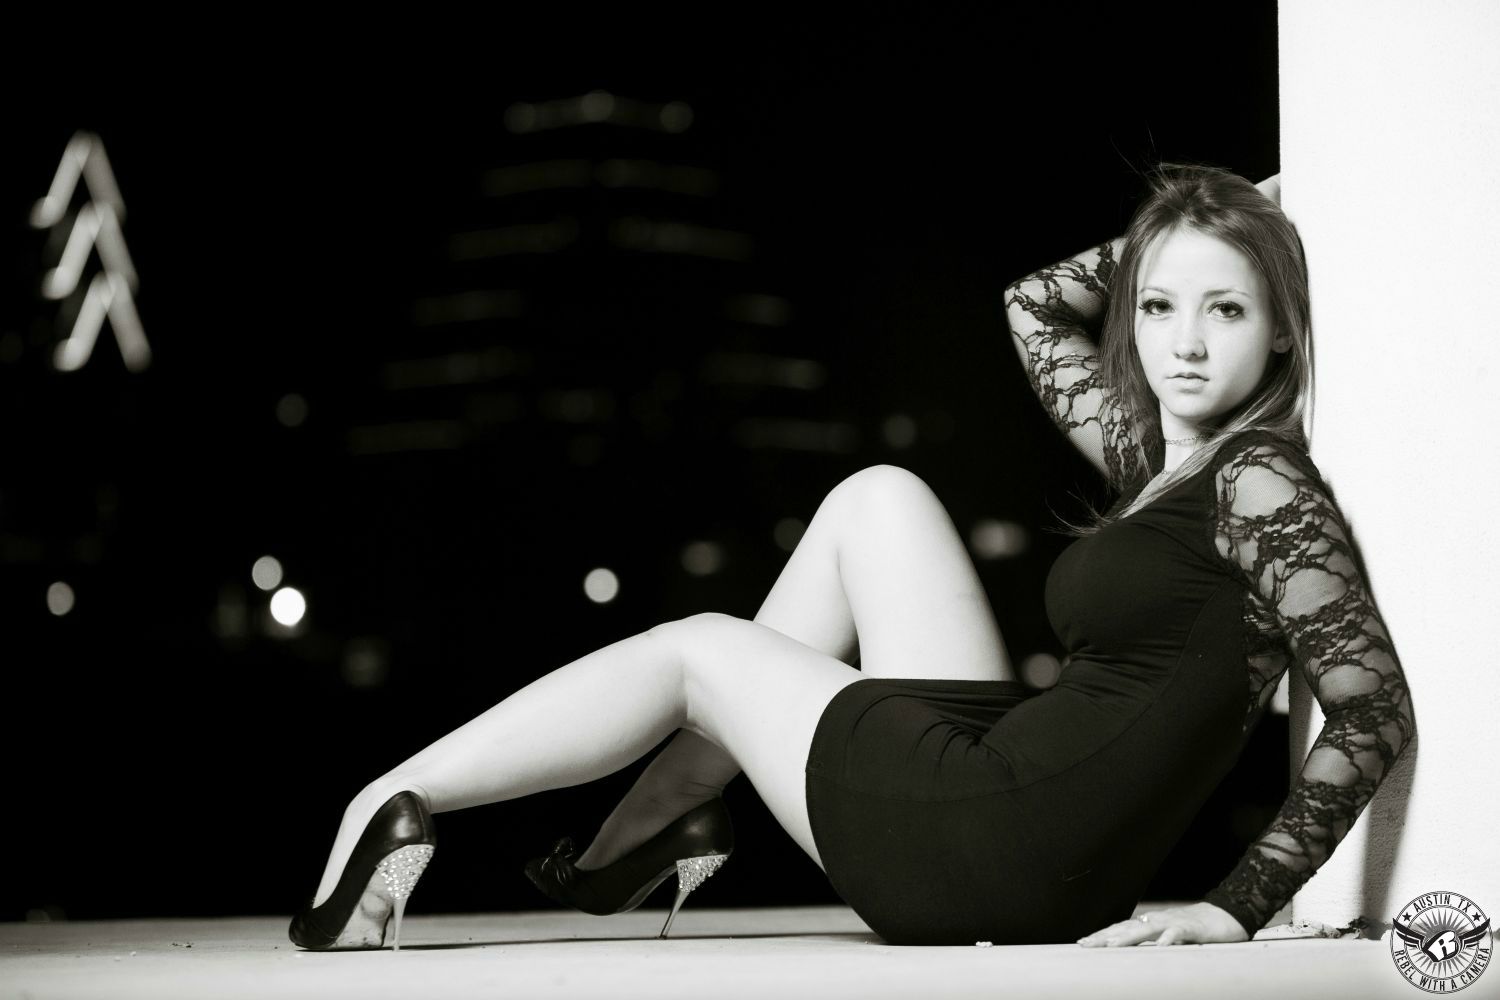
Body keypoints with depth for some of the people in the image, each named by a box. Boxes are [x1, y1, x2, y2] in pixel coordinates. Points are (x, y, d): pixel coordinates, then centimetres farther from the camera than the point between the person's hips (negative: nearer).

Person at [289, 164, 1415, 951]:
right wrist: (1185, 224, 16)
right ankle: (662, 815, 17)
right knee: (879, 496, 17)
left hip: (1012, 854, -8)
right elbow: (1034, 309, 25)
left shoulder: (1262, 481, -12)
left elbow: (1379, 709, -17)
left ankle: (393, 806, 23)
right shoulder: (1157, 460, 12)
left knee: (693, 649, 9)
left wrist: (1238, 906, -20)